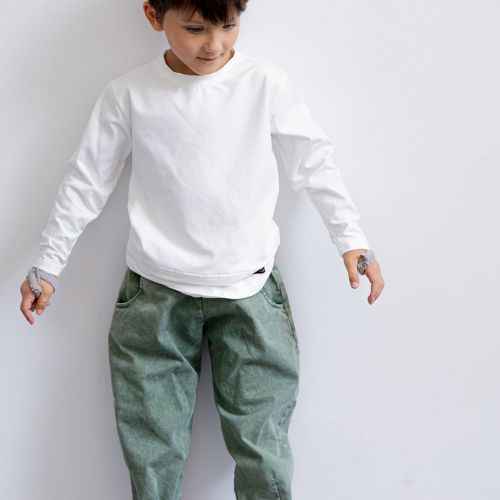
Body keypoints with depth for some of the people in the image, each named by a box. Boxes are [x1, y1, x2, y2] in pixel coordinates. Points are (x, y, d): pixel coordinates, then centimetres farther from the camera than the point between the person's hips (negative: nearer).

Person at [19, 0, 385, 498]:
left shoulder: (266, 83, -3)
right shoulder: (127, 94, -1)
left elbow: (315, 164, 6)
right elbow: (87, 180, 7)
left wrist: (351, 239, 1)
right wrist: (47, 263, 11)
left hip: (249, 292, 0)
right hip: (154, 295, 1)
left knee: (262, 443, 0)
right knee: (151, 448, 5)